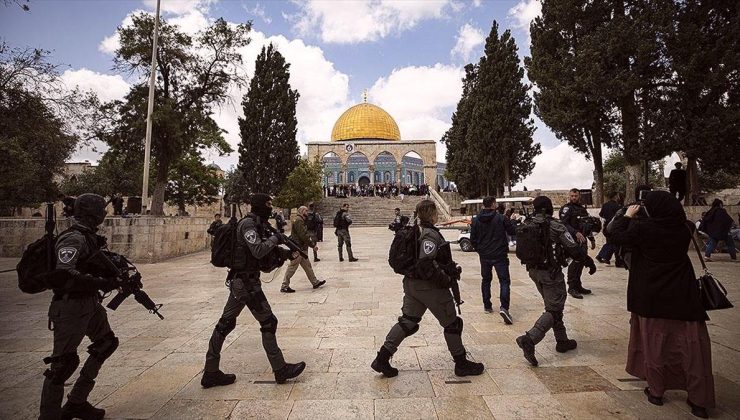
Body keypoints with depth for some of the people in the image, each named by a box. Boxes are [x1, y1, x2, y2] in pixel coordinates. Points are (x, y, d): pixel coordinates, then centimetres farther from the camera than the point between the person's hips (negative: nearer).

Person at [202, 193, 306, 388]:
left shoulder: (260, 225, 13)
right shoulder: (248, 224, -15)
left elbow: (270, 252, 17)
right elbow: (258, 251, -24)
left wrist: (288, 253, 4)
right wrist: (275, 238, -11)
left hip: (239, 281, 10)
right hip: (246, 282, -10)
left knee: (225, 324, 13)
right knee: (268, 322, -2)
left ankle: (211, 373, 23)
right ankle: (280, 370, 9)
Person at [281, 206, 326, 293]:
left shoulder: (301, 221, 19)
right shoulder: (298, 221, -15)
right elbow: (303, 236, -22)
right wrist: (313, 245, -17)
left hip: (302, 248, 11)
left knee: (307, 266, 14)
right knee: (292, 267, -3)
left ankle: (315, 283, 22)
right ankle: (284, 286, 4)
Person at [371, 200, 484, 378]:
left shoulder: (415, 231, 11)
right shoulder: (431, 234, -19)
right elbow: (426, 264, -28)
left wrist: (451, 267, 12)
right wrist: (446, 279, -17)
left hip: (411, 283, 9)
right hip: (429, 287, -9)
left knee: (407, 321, 14)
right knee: (452, 323, 9)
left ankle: (382, 359, 12)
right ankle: (462, 364, 23)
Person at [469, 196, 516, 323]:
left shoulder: (476, 220, -1)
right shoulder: (501, 218, -11)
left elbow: (473, 239, 2)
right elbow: (513, 232, -1)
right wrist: (511, 221, 17)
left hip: (484, 256, 4)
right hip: (499, 255, -3)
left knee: (486, 280, 19)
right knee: (504, 280, 0)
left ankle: (487, 306, 23)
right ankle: (504, 307, -16)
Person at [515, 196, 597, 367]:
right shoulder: (556, 226, -14)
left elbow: (520, 251, 7)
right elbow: (574, 249, -11)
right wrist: (589, 262, 4)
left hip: (534, 271, 7)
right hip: (551, 273, -7)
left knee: (553, 306, 21)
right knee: (554, 310, -1)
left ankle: (562, 341, 30)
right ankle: (529, 339, -17)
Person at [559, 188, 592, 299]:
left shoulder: (583, 209, 20)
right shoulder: (566, 208, -5)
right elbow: (564, 224, -17)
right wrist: (576, 233, -27)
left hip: (582, 240, 8)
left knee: (581, 262, 10)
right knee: (574, 262, -11)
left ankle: (578, 286, 22)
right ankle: (572, 288, -6)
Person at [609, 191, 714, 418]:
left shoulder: (642, 228, -16)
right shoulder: (684, 228, -6)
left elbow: (616, 236, -3)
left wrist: (627, 216, 8)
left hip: (651, 296, -2)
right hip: (683, 296, 2)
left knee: (654, 341, 12)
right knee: (691, 344, 9)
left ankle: (656, 391, 22)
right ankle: (699, 400, 15)